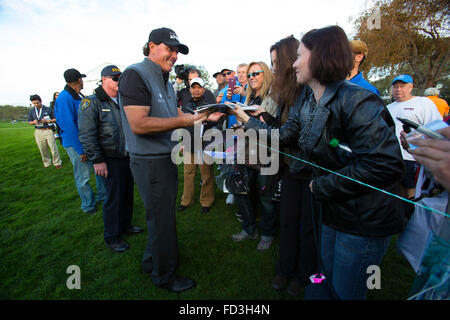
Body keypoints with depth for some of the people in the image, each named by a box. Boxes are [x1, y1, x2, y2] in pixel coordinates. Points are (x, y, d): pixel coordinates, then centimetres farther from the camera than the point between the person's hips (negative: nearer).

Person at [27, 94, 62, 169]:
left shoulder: (48, 109, 2)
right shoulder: (31, 111, 10)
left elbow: (55, 119, 3)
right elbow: (29, 122, 15)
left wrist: (47, 121, -13)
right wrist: (34, 122, -7)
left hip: (48, 131, -3)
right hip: (39, 132, 3)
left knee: (53, 148, -5)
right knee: (43, 149, 7)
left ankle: (57, 163, 6)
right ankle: (47, 163, 21)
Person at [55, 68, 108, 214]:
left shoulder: (80, 97, 11)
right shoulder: (64, 98, -16)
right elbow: (68, 127, -21)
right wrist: (81, 150, -20)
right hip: (76, 144, -8)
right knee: (83, 177, 2)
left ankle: (103, 196, 30)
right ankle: (88, 206, 19)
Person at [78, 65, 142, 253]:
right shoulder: (92, 103, -7)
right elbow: (87, 135, -12)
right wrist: (97, 161, -16)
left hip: (128, 157, 7)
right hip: (110, 160, -6)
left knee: (128, 193, 14)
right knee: (114, 197, -1)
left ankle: (125, 225, 33)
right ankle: (111, 236, 16)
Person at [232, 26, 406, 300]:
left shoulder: (355, 100, -24)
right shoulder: (310, 106, 4)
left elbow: (387, 164, -30)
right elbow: (281, 135, 11)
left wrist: (322, 186, -21)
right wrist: (246, 118, 15)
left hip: (365, 220, -8)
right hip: (333, 212, 8)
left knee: (346, 291, 11)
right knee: (329, 281, 24)